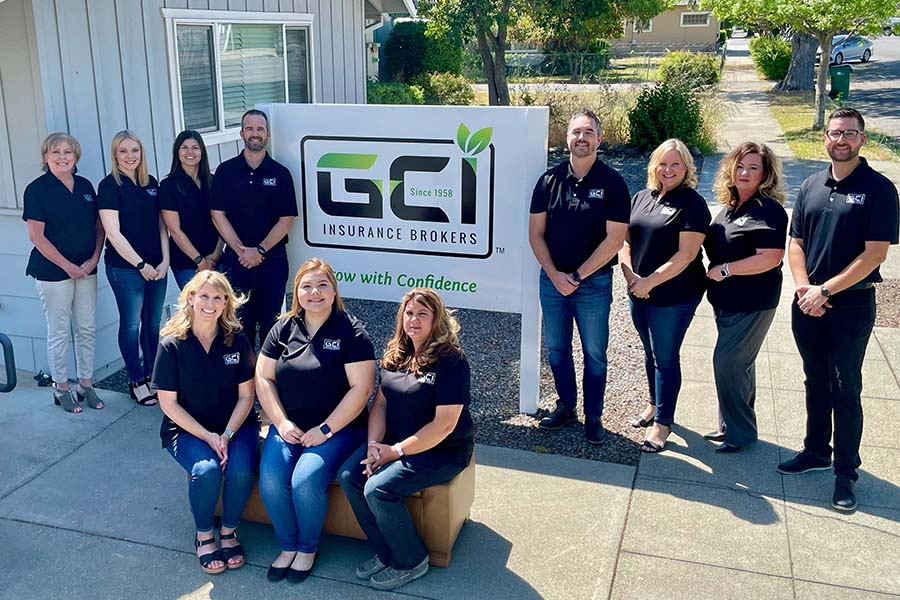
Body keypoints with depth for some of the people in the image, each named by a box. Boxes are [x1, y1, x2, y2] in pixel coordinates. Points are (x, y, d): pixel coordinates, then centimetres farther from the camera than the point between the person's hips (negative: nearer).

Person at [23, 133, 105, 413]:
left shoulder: (85, 186, 7)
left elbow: (98, 227, 11)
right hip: (53, 272, -5)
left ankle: (86, 384, 22)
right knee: (59, 332, 4)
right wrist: (68, 266, -13)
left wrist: (94, 259, -3)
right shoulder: (37, 189, -8)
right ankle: (61, 388, 17)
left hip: (86, 270, 5)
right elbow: (37, 236, -11)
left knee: (86, 329, 10)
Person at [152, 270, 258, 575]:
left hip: (234, 424, 2)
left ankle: (228, 531, 0)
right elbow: (168, 403, -8)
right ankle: (204, 536, -3)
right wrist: (208, 437, -16)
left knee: (240, 469, -28)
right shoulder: (172, 344, -9)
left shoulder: (237, 340, -5)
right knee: (207, 470, -30)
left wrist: (227, 435, -16)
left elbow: (246, 395, -1)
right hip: (186, 428, -1)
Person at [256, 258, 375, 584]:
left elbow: (361, 388, -12)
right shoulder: (284, 328, 7)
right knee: (270, 482, -20)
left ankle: (308, 547, 3)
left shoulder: (351, 331, -7)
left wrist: (325, 430, -14)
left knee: (306, 482, -26)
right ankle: (288, 545, 7)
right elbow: (264, 377, 7)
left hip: (337, 428, -4)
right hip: (288, 426, 4)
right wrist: (281, 423, -5)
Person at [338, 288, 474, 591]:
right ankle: (386, 553, 3)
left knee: (378, 488, -25)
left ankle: (411, 561, -1)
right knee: (348, 476, -15)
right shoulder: (397, 355, 8)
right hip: (394, 441, 7)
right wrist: (374, 445, -8)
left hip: (442, 450, -7)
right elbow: (380, 402, 9)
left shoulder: (452, 361, -16)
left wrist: (396, 451, -18)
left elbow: (444, 424, -20)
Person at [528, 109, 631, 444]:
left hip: (594, 283, -3)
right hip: (552, 280, 3)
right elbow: (535, 233, 2)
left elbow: (615, 239, -13)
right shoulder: (550, 180, 2)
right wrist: (554, 274, -9)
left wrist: (577, 275, -14)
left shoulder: (612, 183, -8)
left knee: (594, 354, 8)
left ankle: (594, 417, 23)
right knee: (556, 349, 14)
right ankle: (565, 407, 31)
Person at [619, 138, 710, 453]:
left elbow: (687, 253, -18)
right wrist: (630, 276, -8)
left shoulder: (692, 203, -11)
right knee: (651, 353, 19)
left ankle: (662, 422, 14)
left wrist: (650, 281, -18)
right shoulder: (640, 198, 9)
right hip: (639, 294, 6)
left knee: (665, 357, 2)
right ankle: (655, 404, 38)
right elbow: (625, 240, 8)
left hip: (674, 296, -6)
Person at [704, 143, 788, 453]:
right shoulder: (730, 206, 9)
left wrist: (725, 270, -20)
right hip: (727, 300, 9)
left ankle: (739, 432, 10)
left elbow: (770, 258, -26)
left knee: (728, 363, -6)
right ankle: (730, 426, 30)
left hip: (753, 304, -9)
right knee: (739, 364, 18)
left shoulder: (768, 211, -17)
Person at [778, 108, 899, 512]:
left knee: (845, 389, 2)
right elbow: (796, 242, 8)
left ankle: (846, 471, 15)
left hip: (852, 304, -5)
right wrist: (803, 286, -8)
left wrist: (825, 289, -16)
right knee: (816, 381, 16)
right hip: (808, 303, 5)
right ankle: (816, 451, 32)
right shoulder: (812, 186, 7)